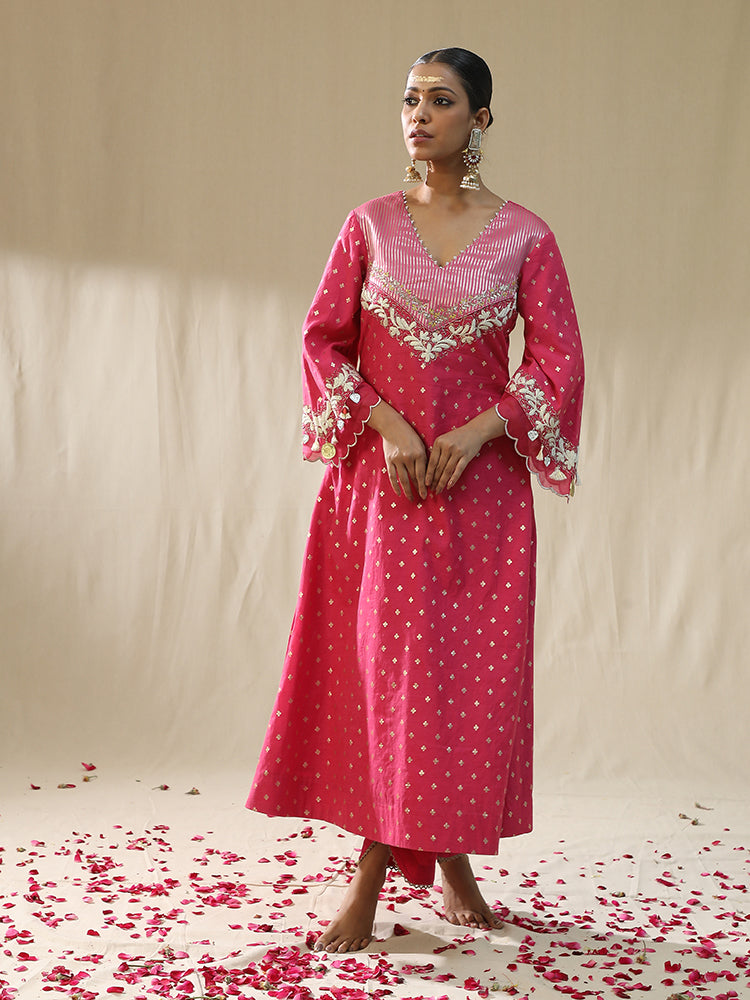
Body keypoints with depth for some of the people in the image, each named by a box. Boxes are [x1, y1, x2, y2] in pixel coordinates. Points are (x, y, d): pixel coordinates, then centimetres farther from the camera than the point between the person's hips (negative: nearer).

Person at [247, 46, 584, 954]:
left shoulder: (523, 236, 1)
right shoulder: (370, 225, 5)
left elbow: (559, 361, 0)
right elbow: (322, 338, 5)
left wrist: (476, 433, -13)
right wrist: (386, 425, -9)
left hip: (479, 478, 0)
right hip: (380, 473, 0)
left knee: (472, 663, 3)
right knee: (383, 654, -1)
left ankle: (451, 849, 18)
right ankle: (382, 859, 7)